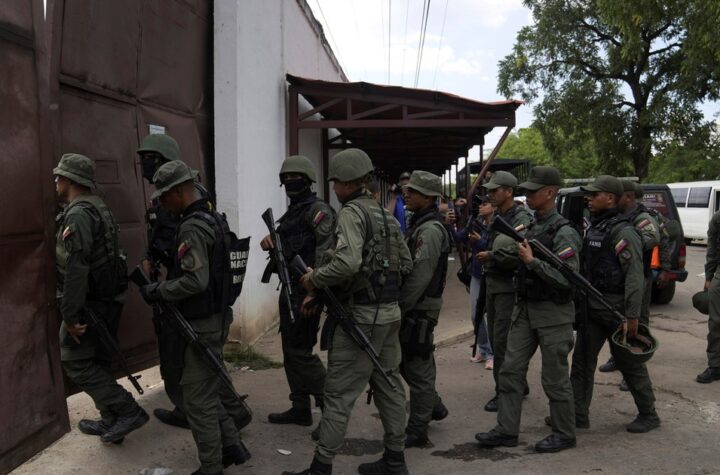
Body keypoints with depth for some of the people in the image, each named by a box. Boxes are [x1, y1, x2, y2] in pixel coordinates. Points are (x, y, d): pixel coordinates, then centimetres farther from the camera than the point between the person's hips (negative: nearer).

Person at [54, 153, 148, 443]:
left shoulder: (77, 214, -18)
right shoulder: (100, 208, 12)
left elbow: (76, 267, -26)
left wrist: (70, 315, -24)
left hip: (89, 302, -9)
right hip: (110, 299, 9)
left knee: (75, 362, 0)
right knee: (98, 362, 17)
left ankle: (128, 411, -2)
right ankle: (111, 422, 26)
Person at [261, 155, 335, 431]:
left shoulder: (317, 210, -11)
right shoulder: (291, 213, 18)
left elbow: (325, 249, -21)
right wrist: (269, 241, -3)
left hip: (305, 289, -10)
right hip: (289, 288, 10)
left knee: (300, 351, -9)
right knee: (290, 350, 13)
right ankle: (300, 409, 23)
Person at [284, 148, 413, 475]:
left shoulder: (351, 213, -13)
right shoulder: (386, 216, 13)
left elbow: (347, 263, -28)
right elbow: (406, 264, 17)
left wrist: (314, 280, -14)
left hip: (361, 314, -9)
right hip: (391, 311, 9)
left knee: (339, 393, -1)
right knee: (388, 384, 15)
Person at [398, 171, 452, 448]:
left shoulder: (430, 230, -18)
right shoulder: (419, 224, 14)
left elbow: (419, 277, -24)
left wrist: (398, 309, -19)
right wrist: (398, 306, 14)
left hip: (419, 310, -10)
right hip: (413, 308, 10)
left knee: (418, 368, -1)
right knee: (406, 362, 20)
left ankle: (417, 431, 10)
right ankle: (434, 407, 36)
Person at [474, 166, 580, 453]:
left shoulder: (563, 232, -15)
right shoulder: (531, 227, 11)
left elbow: (567, 279, -22)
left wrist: (532, 261, -24)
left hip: (553, 313, -8)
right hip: (525, 310, 8)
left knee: (555, 378, 4)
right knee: (511, 370, 8)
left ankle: (564, 434, 21)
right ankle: (507, 430, 16)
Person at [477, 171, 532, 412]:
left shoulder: (522, 220, -14)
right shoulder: (496, 217, 13)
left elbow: (520, 256, -25)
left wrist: (491, 256, -16)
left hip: (509, 286, -9)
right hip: (492, 283, 9)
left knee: (502, 341, -6)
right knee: (496, 337, 16)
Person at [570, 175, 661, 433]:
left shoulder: (623, 232, -15)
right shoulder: (593, 227, 11)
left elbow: (635, 276, -19)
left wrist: (632, 316, -21)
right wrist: (582, 302, 15)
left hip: (616, 308, -8)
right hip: (592, 307, 8)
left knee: (629, 363, 6)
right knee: (582, 360, 8)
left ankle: (648, 415, 23)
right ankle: (578, 414, 16)